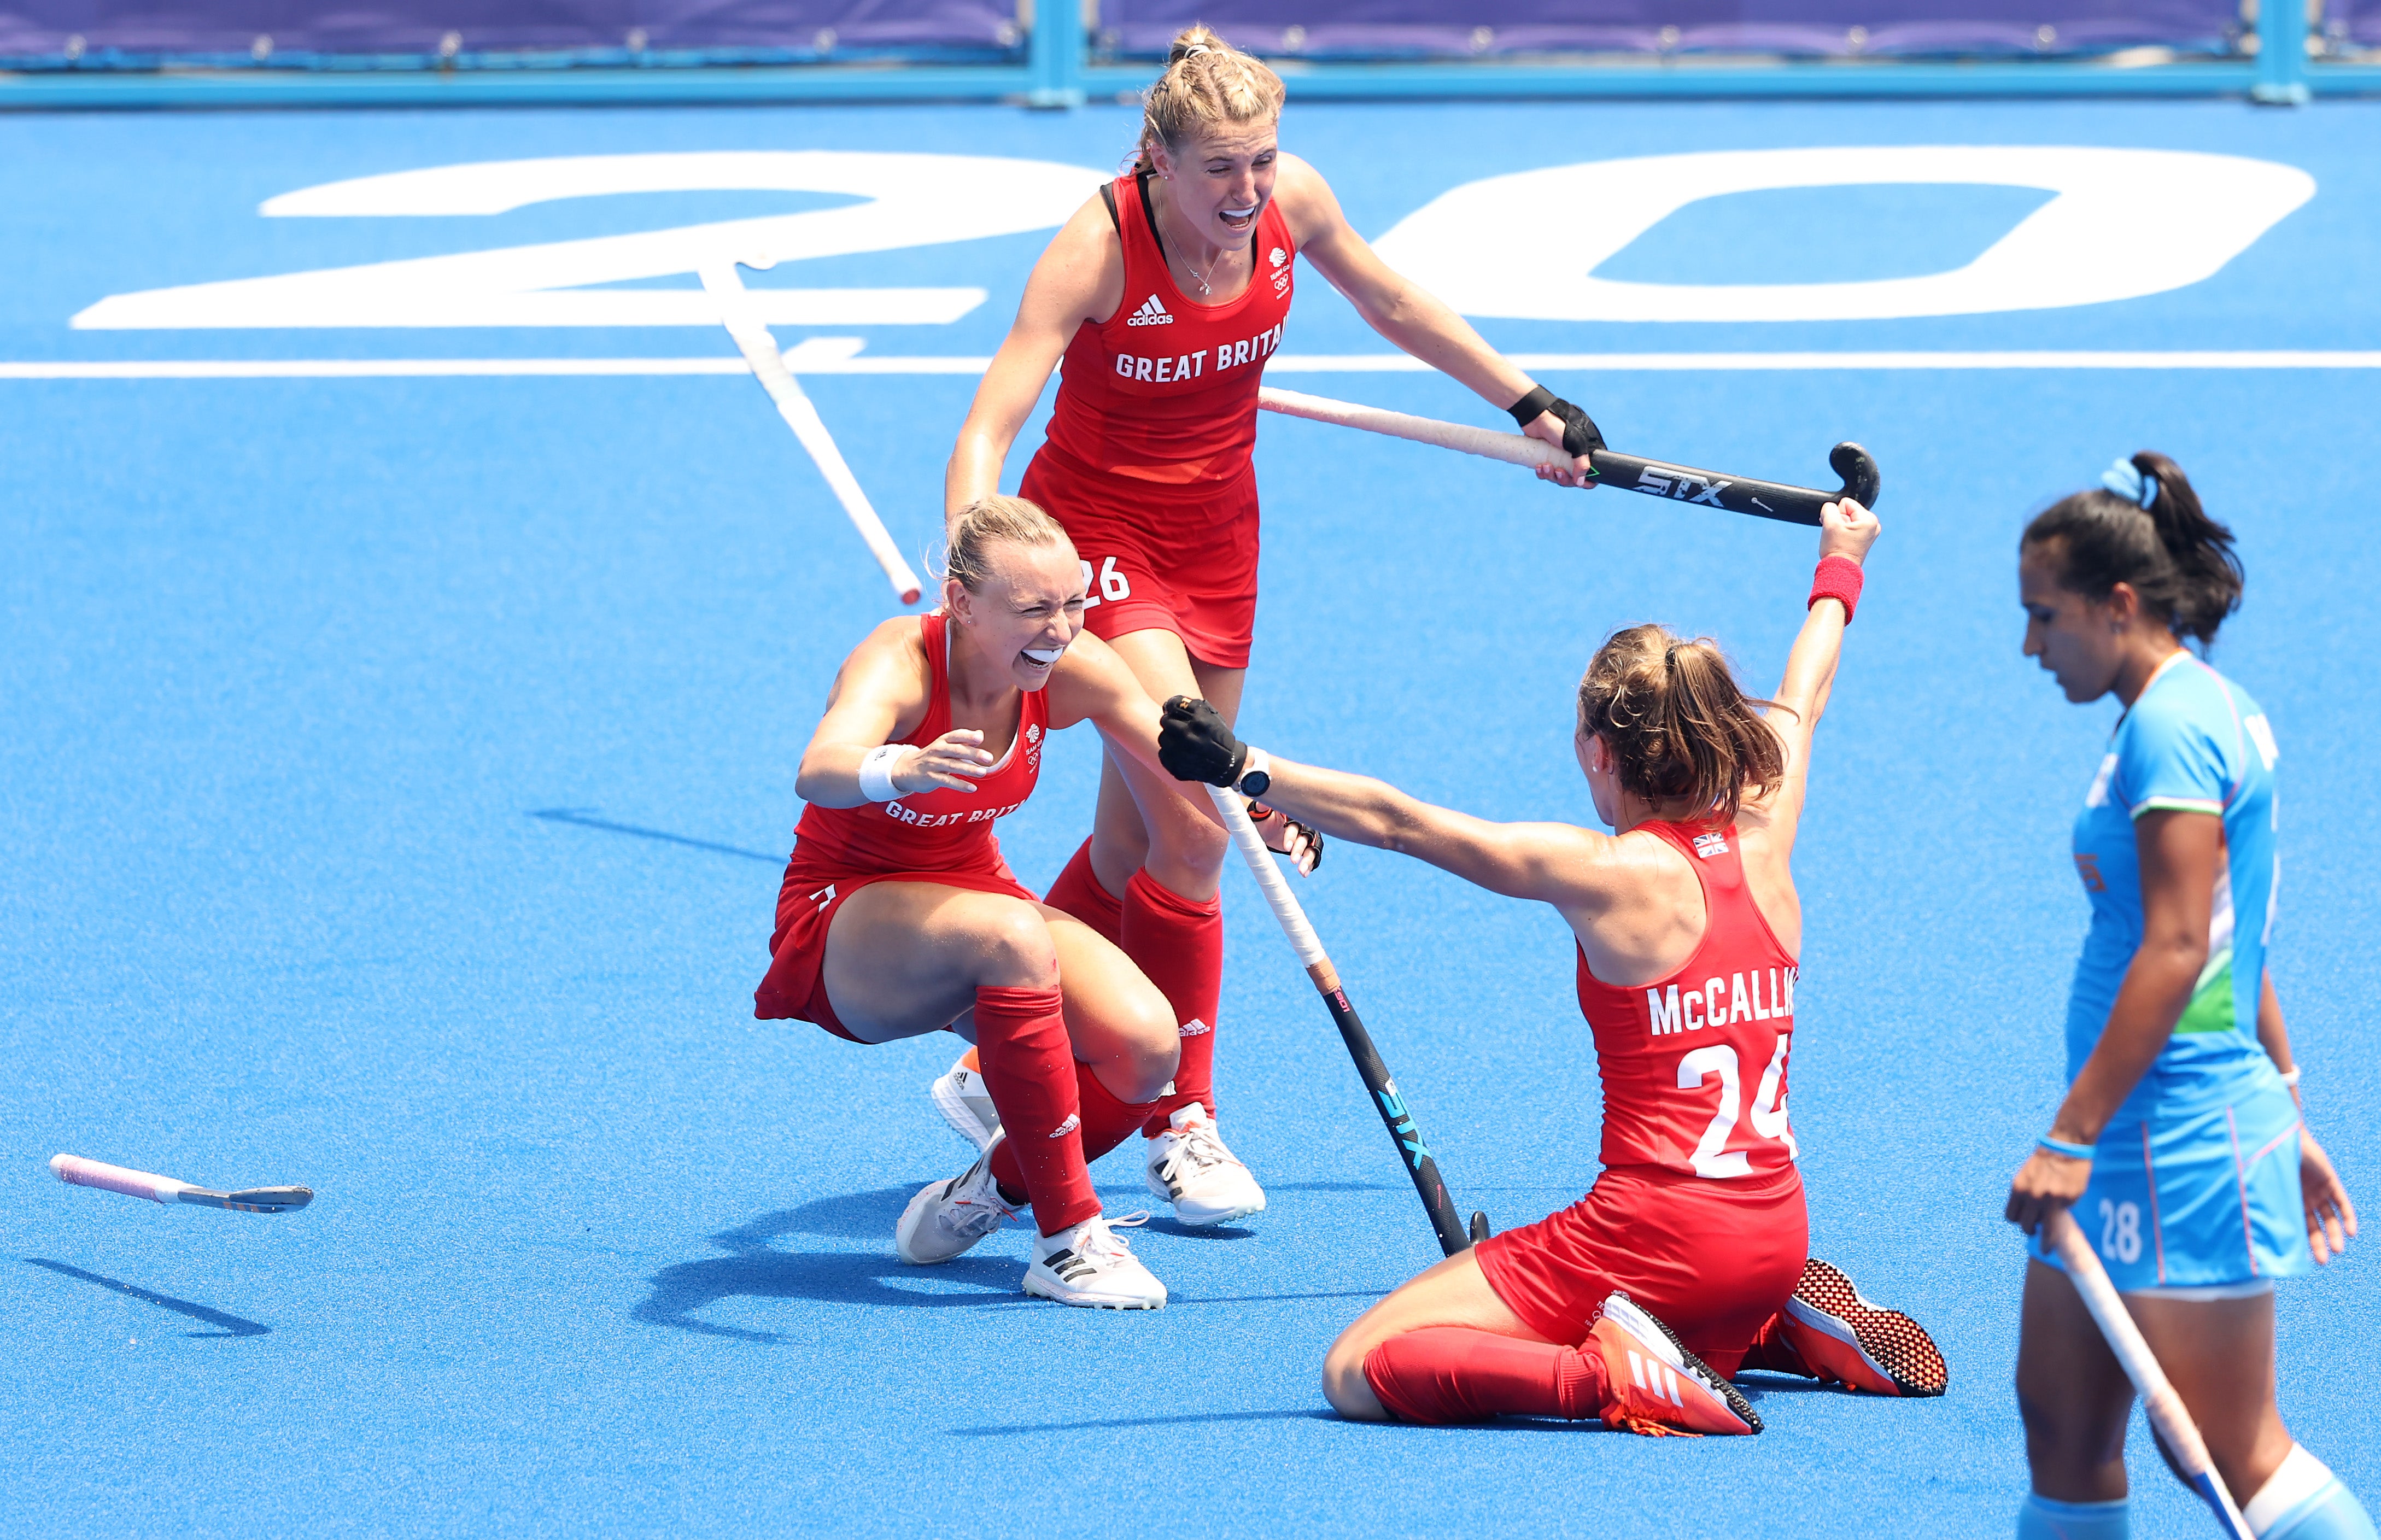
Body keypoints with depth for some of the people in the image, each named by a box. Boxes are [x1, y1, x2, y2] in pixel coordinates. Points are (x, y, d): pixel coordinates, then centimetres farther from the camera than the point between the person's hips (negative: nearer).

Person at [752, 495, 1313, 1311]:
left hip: (973, 890, 6)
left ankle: (987, 1192, 8)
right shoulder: (899, 662, -28)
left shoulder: (1072, 670, -12)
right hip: (843, 919, -6)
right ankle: (1067, 1240, -30)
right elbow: (817, 773, -48)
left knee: (1144, 1048, -21)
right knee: (1012, 937, -38)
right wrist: (901, 770, -71)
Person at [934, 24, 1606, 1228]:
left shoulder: (1291, 199, -11)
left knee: (1135, 845, 9)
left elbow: (1391, 302, 10)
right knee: (1198, 826, -18)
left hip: (1216, 531, 6)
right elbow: (990, 426, -31)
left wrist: (1527, 403, 18)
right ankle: (1180, 1123, -4)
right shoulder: (1098, 247, -26)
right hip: (1097, 529, -6)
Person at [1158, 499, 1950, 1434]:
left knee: (1356, 1374, -8)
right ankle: (1788, 1328, 14)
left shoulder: (1610, 876, -13)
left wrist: (1242, 768, -7)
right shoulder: (1764, 842, 4)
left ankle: (1609, 1375, -22)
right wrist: (1840, 566, 43)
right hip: (1778, 1240, 7)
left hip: (1654, 1237, -7)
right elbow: (1800, 699, 25)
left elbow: (1393, 822, -12)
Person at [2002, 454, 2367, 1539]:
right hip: (2133, 1145, 10)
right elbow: (2236, 948, 20)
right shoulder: (2198, 711, 15)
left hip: (2181, 1147, -10)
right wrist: (2286, 1117, 23)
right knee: (2060, 1417, 9)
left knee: (2230, 1453, -5)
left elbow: (2177, 950, -21)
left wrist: (2073, 1135, -20)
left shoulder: (2173, 725, -15)